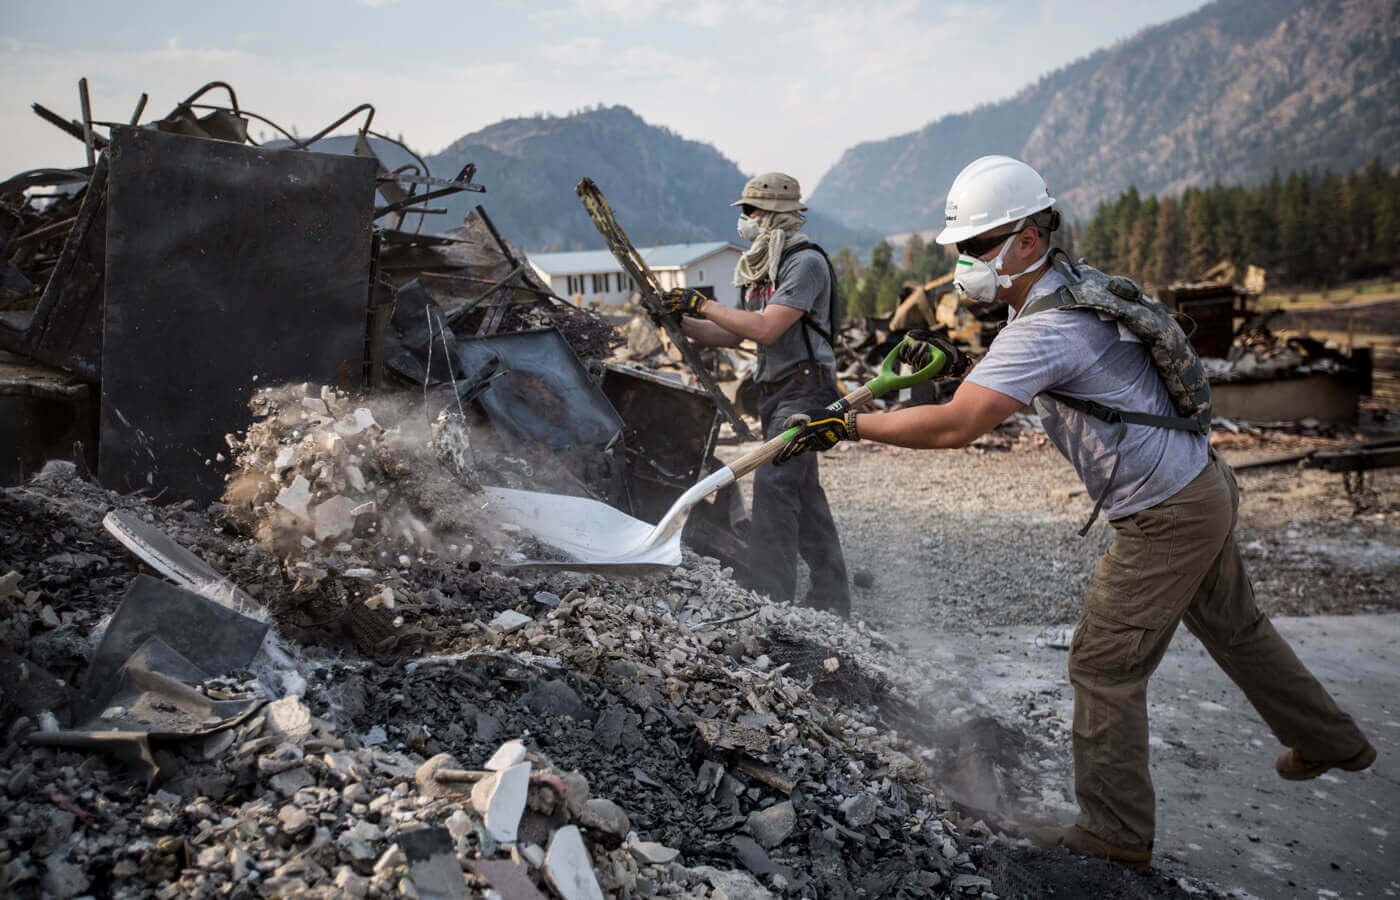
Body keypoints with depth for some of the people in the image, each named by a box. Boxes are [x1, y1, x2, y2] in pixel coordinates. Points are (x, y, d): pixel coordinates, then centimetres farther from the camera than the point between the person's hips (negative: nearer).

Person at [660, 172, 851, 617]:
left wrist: (703, 304, -15)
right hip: (775, 393, 9)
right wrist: (680, 321, 2)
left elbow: (766, 329, -22)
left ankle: (768, 595, -17)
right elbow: (733, 335, 15)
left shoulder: (807, 262, -13)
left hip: (804, 389, -9)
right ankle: (832, 599, 21)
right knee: (803, 490, 12)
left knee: (773, 483, -18)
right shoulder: (759, 268, 15)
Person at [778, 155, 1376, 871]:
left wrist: (846, 424, -29)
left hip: (1165, 517, -10)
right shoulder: (1072, 282, 4)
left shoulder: (1046, 329, -27)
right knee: (1235, 629, 27)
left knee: (1104, 665, -2)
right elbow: (1017, 378, 21)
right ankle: (1331, 744, 46)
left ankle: (1116, 836, 9)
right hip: (1204, 488, 10)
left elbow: (955, 426, -36)